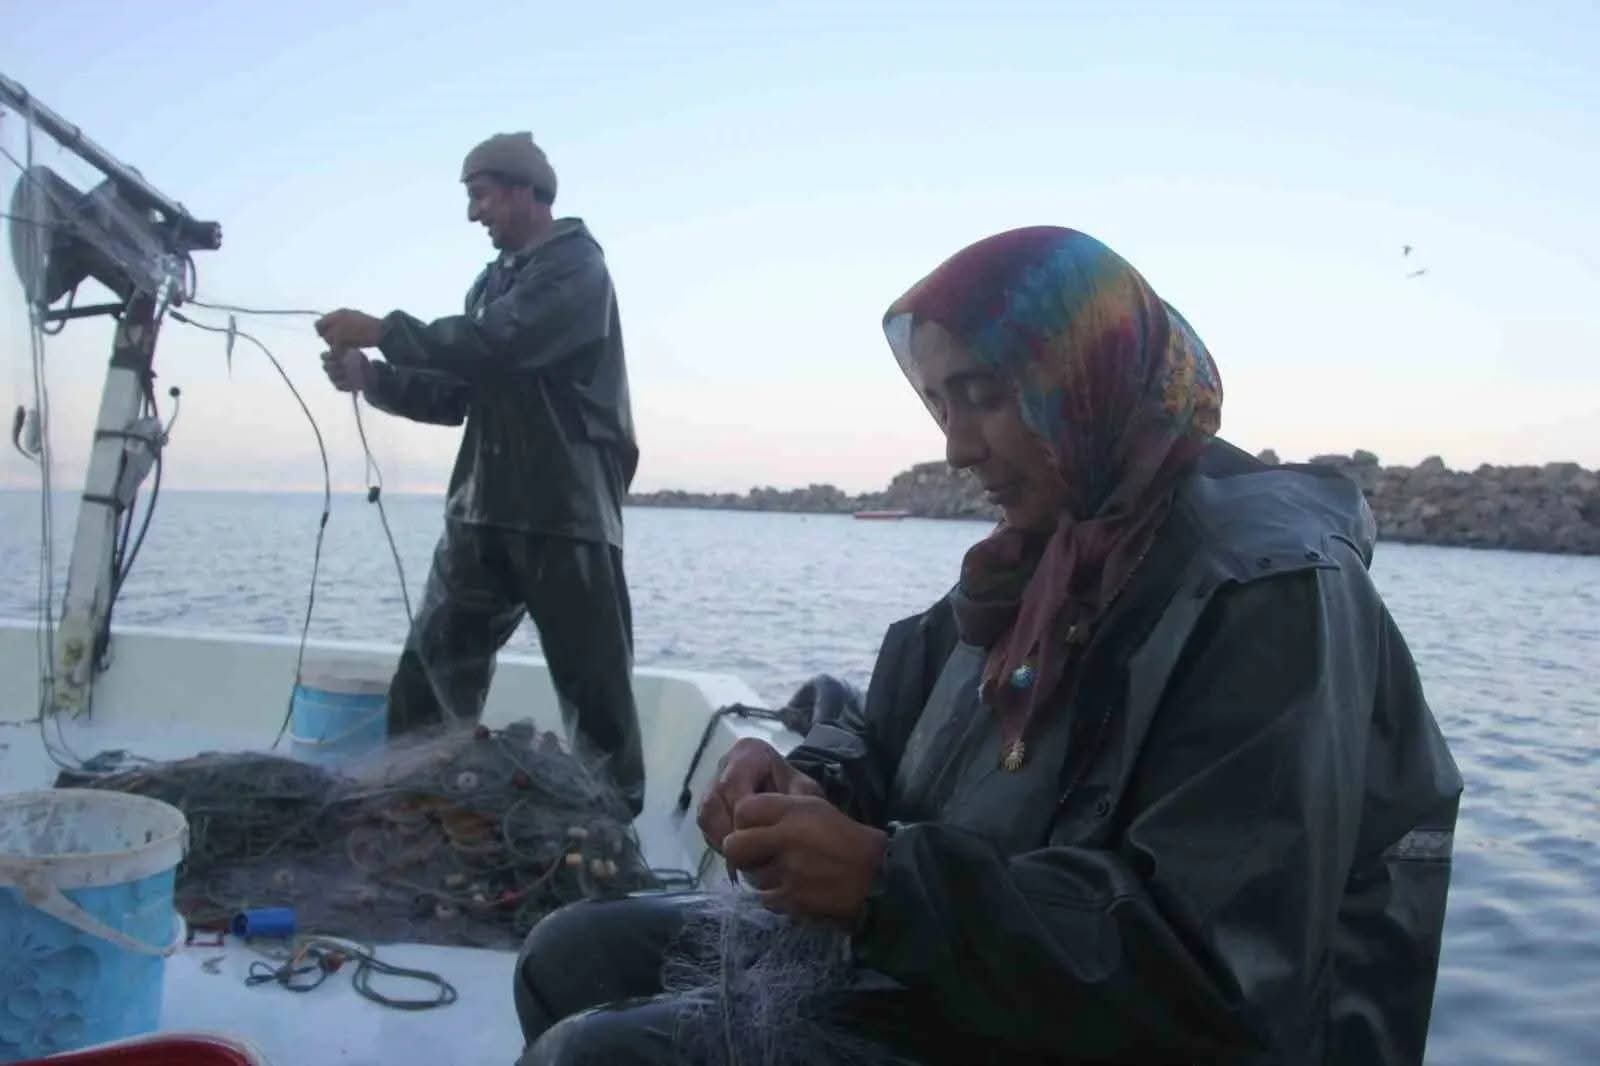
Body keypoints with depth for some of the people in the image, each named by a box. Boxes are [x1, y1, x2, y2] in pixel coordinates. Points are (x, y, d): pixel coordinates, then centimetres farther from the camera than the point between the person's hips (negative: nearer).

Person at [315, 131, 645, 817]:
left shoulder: (576, 269, -5)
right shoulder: (495, 281, 21)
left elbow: (495, 346, -21)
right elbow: (458, 393, 18)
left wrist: (383, 331, -13)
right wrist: (372, 379, 3)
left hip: (566, 512, -8)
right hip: (484, 508, 8)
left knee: (593, 686, -2)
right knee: (430, 668, 7)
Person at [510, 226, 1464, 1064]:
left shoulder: (1271, 591, -21)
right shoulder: (1052, 552, 7)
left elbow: (1223, 979, -28)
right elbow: (891, 735, 14)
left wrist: (889, 886, -29)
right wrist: (814, 785, -10)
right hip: (953, 975, 9)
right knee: (579, 953, 10)